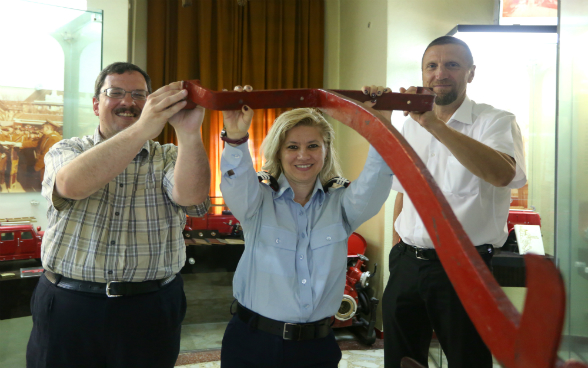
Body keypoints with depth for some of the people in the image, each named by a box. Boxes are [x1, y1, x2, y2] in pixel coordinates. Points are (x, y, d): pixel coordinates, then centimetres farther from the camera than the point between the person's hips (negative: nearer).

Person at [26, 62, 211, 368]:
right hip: (68, 308, 0)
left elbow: (191, 197, -17)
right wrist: (143, 129, -31)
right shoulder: (65, 151, 4)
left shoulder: (169, 157, 5)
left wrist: (189, 134, -34)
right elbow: (72, 185, -21)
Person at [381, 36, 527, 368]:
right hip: (406, 264, 5)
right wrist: (398, 252, 13)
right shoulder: (410, 128, 10)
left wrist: (432, 123, -35)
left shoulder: (496, 122, -8)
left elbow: (504, 174, -30)